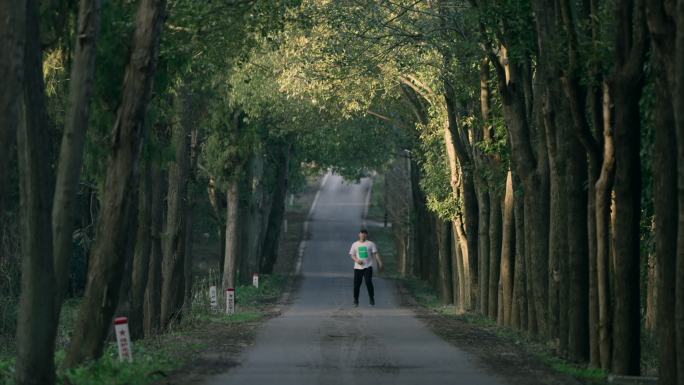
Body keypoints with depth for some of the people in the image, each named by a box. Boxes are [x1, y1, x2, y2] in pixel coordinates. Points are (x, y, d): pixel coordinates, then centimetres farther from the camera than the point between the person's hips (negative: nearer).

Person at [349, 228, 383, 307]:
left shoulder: (371, 244, 4)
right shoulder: (355, 244, 10)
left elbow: (376, 254, 1)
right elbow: (352, 255, 10)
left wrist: (380, 263, -8)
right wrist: (356, 260, -11)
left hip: (368, 267, -2)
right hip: (358, 267, 2)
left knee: (369, 283, -12)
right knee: (356, 284, 0)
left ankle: (372, 300, 0)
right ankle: (355, 301, 12)